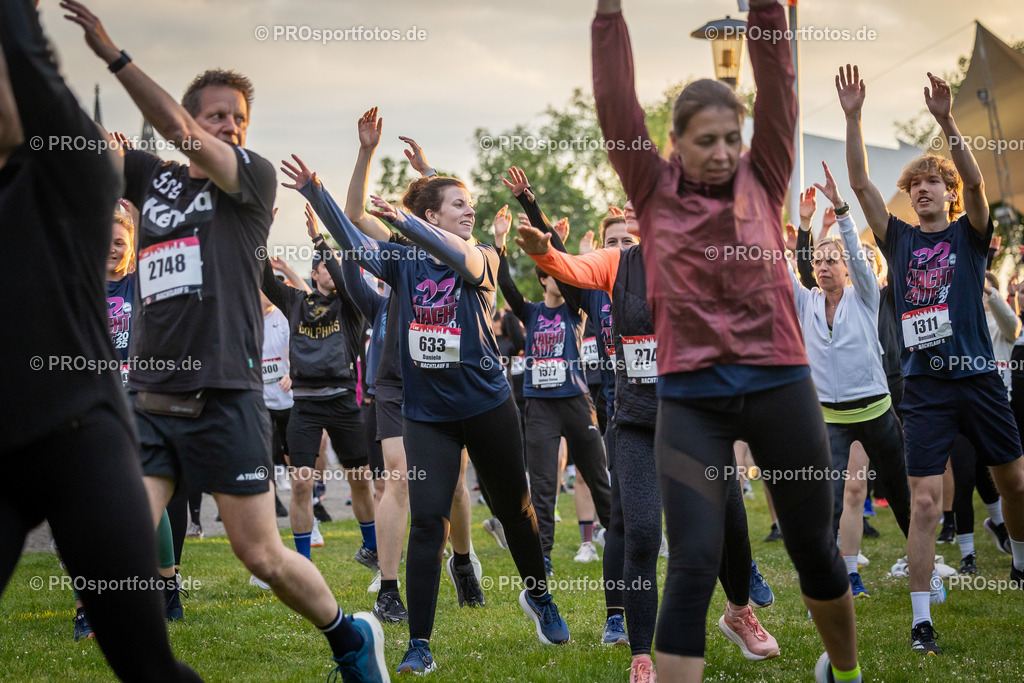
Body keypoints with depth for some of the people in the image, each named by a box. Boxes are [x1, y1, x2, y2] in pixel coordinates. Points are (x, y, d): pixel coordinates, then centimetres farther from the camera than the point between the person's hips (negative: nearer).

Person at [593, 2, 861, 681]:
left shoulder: (762, 181, 5)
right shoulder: (654, 191, 3)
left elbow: (778, 90, -3)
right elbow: (616, 104, -5)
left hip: (779, 388, 2)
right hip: (691, 400, -2)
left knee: (814, 548, 17)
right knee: (693, 567, -9)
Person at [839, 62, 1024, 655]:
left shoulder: (970, 234, 4)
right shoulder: (900, 239, 9)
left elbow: (976, 182, -15)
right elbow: (861, 184, 0)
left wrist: (947, 121, -27)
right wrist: (854, 118, -9)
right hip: (926, 387, 0)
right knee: (925, 502, -7)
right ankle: (922, 621, -4)